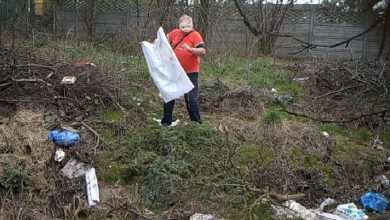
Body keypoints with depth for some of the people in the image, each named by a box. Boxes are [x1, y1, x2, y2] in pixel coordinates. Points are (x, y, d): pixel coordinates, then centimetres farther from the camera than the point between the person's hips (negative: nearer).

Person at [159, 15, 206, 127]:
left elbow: (203, 51, -24)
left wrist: (190, 49, -38)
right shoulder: (175, 33, 0)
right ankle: (166, 121, 29)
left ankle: (197, 122, 14)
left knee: (192, 99, 0)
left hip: (190, 72, -5)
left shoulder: (195, 35, -14)